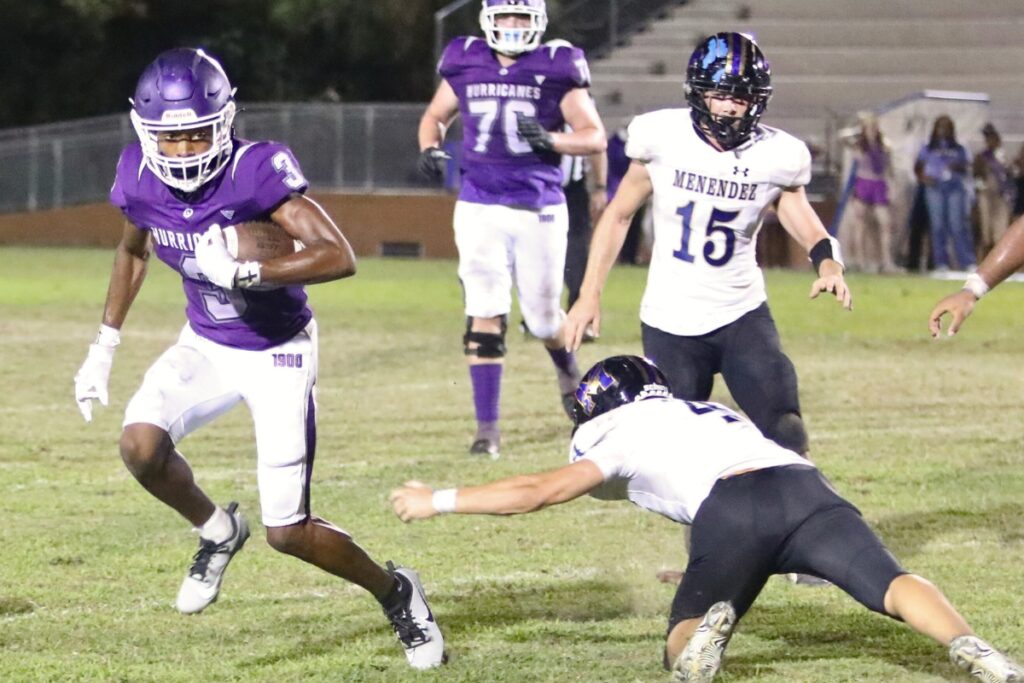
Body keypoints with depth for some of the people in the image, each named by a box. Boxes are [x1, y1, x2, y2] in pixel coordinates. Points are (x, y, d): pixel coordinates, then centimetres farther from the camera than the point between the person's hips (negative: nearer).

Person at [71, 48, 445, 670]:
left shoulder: (255, 173, -29)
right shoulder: (140, 178, -12)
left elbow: (339, 256, -36)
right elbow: (133, 252, 12)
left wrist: (244, 272, -44)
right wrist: (104, 348, 11)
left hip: (278, 351, -5)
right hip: (207, 345, 5)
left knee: (288, 533, -7)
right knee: (141, 445, -24)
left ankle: (395, 593, 23)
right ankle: (217, 531, 8)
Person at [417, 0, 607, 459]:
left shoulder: (557, 68, -3)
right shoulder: (466, 65, 4)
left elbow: (595, 137, -6)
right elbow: (435, 116, 20)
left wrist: (552, 140, -24)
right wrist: (430, 147, -2)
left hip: (540, 209, -1)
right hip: (480, 208, 1)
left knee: (542, 316, 9)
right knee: (485, 315, -8)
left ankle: (568, 370, 44)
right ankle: (487, 427, -4)